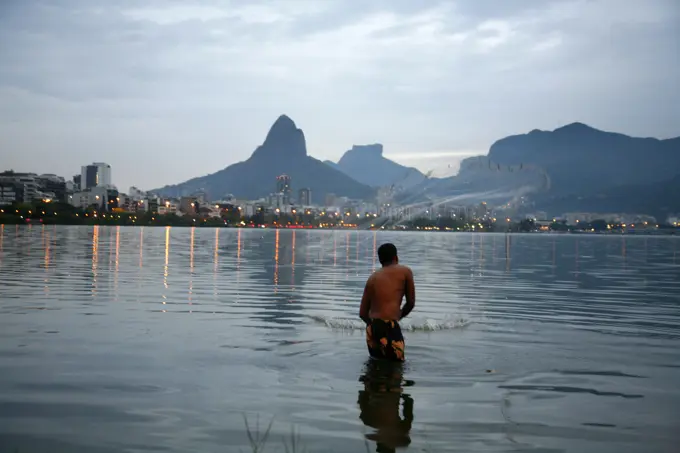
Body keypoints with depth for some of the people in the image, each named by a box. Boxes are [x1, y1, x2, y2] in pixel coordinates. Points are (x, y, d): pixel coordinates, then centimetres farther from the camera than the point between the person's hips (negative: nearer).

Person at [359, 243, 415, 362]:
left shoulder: (372, 277, 17)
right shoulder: (405, 271, 7)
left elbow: (362, 313, 15)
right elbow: (411, 303, 12)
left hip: (372, 328, 5)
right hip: (390, 327, -5)